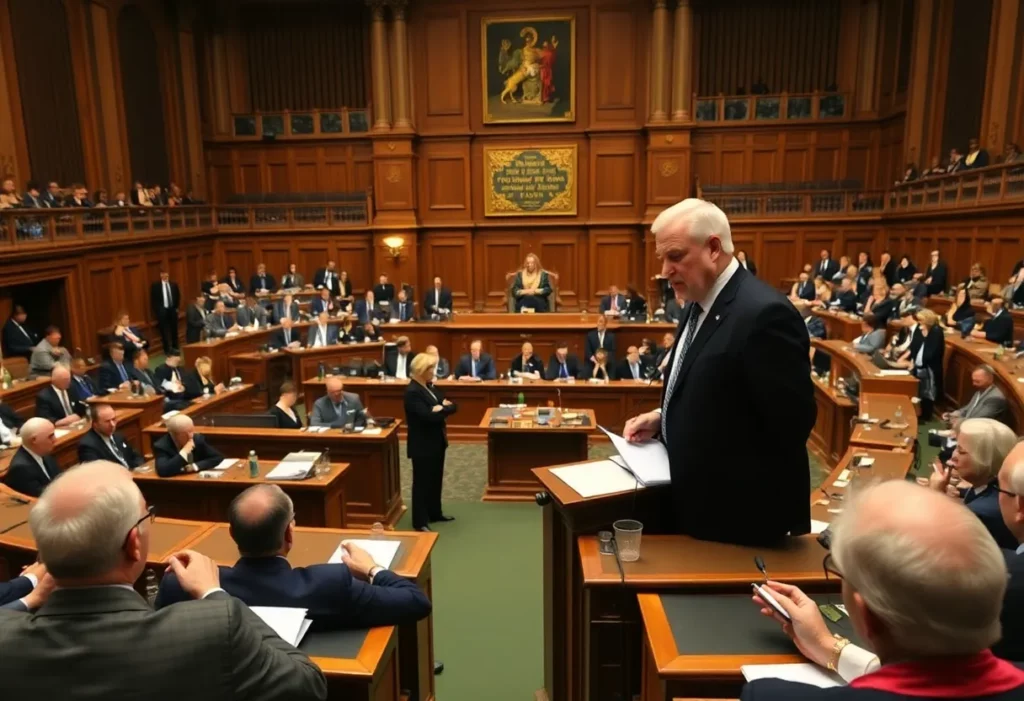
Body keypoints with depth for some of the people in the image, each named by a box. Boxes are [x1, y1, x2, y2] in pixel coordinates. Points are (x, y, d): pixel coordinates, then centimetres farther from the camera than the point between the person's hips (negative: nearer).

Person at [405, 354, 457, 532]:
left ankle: (435, 513, 33)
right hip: (422, 445, -9)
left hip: (437, 441, 9)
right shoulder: (412, 391, -19)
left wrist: (442, 408, -17)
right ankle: (420, 521, 12)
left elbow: (453, 406, 3)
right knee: (422, 482, 2)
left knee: (436, 479, 18)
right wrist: (443, 409, -13)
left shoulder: (431, 386, 8)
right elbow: (428, 416, -28)